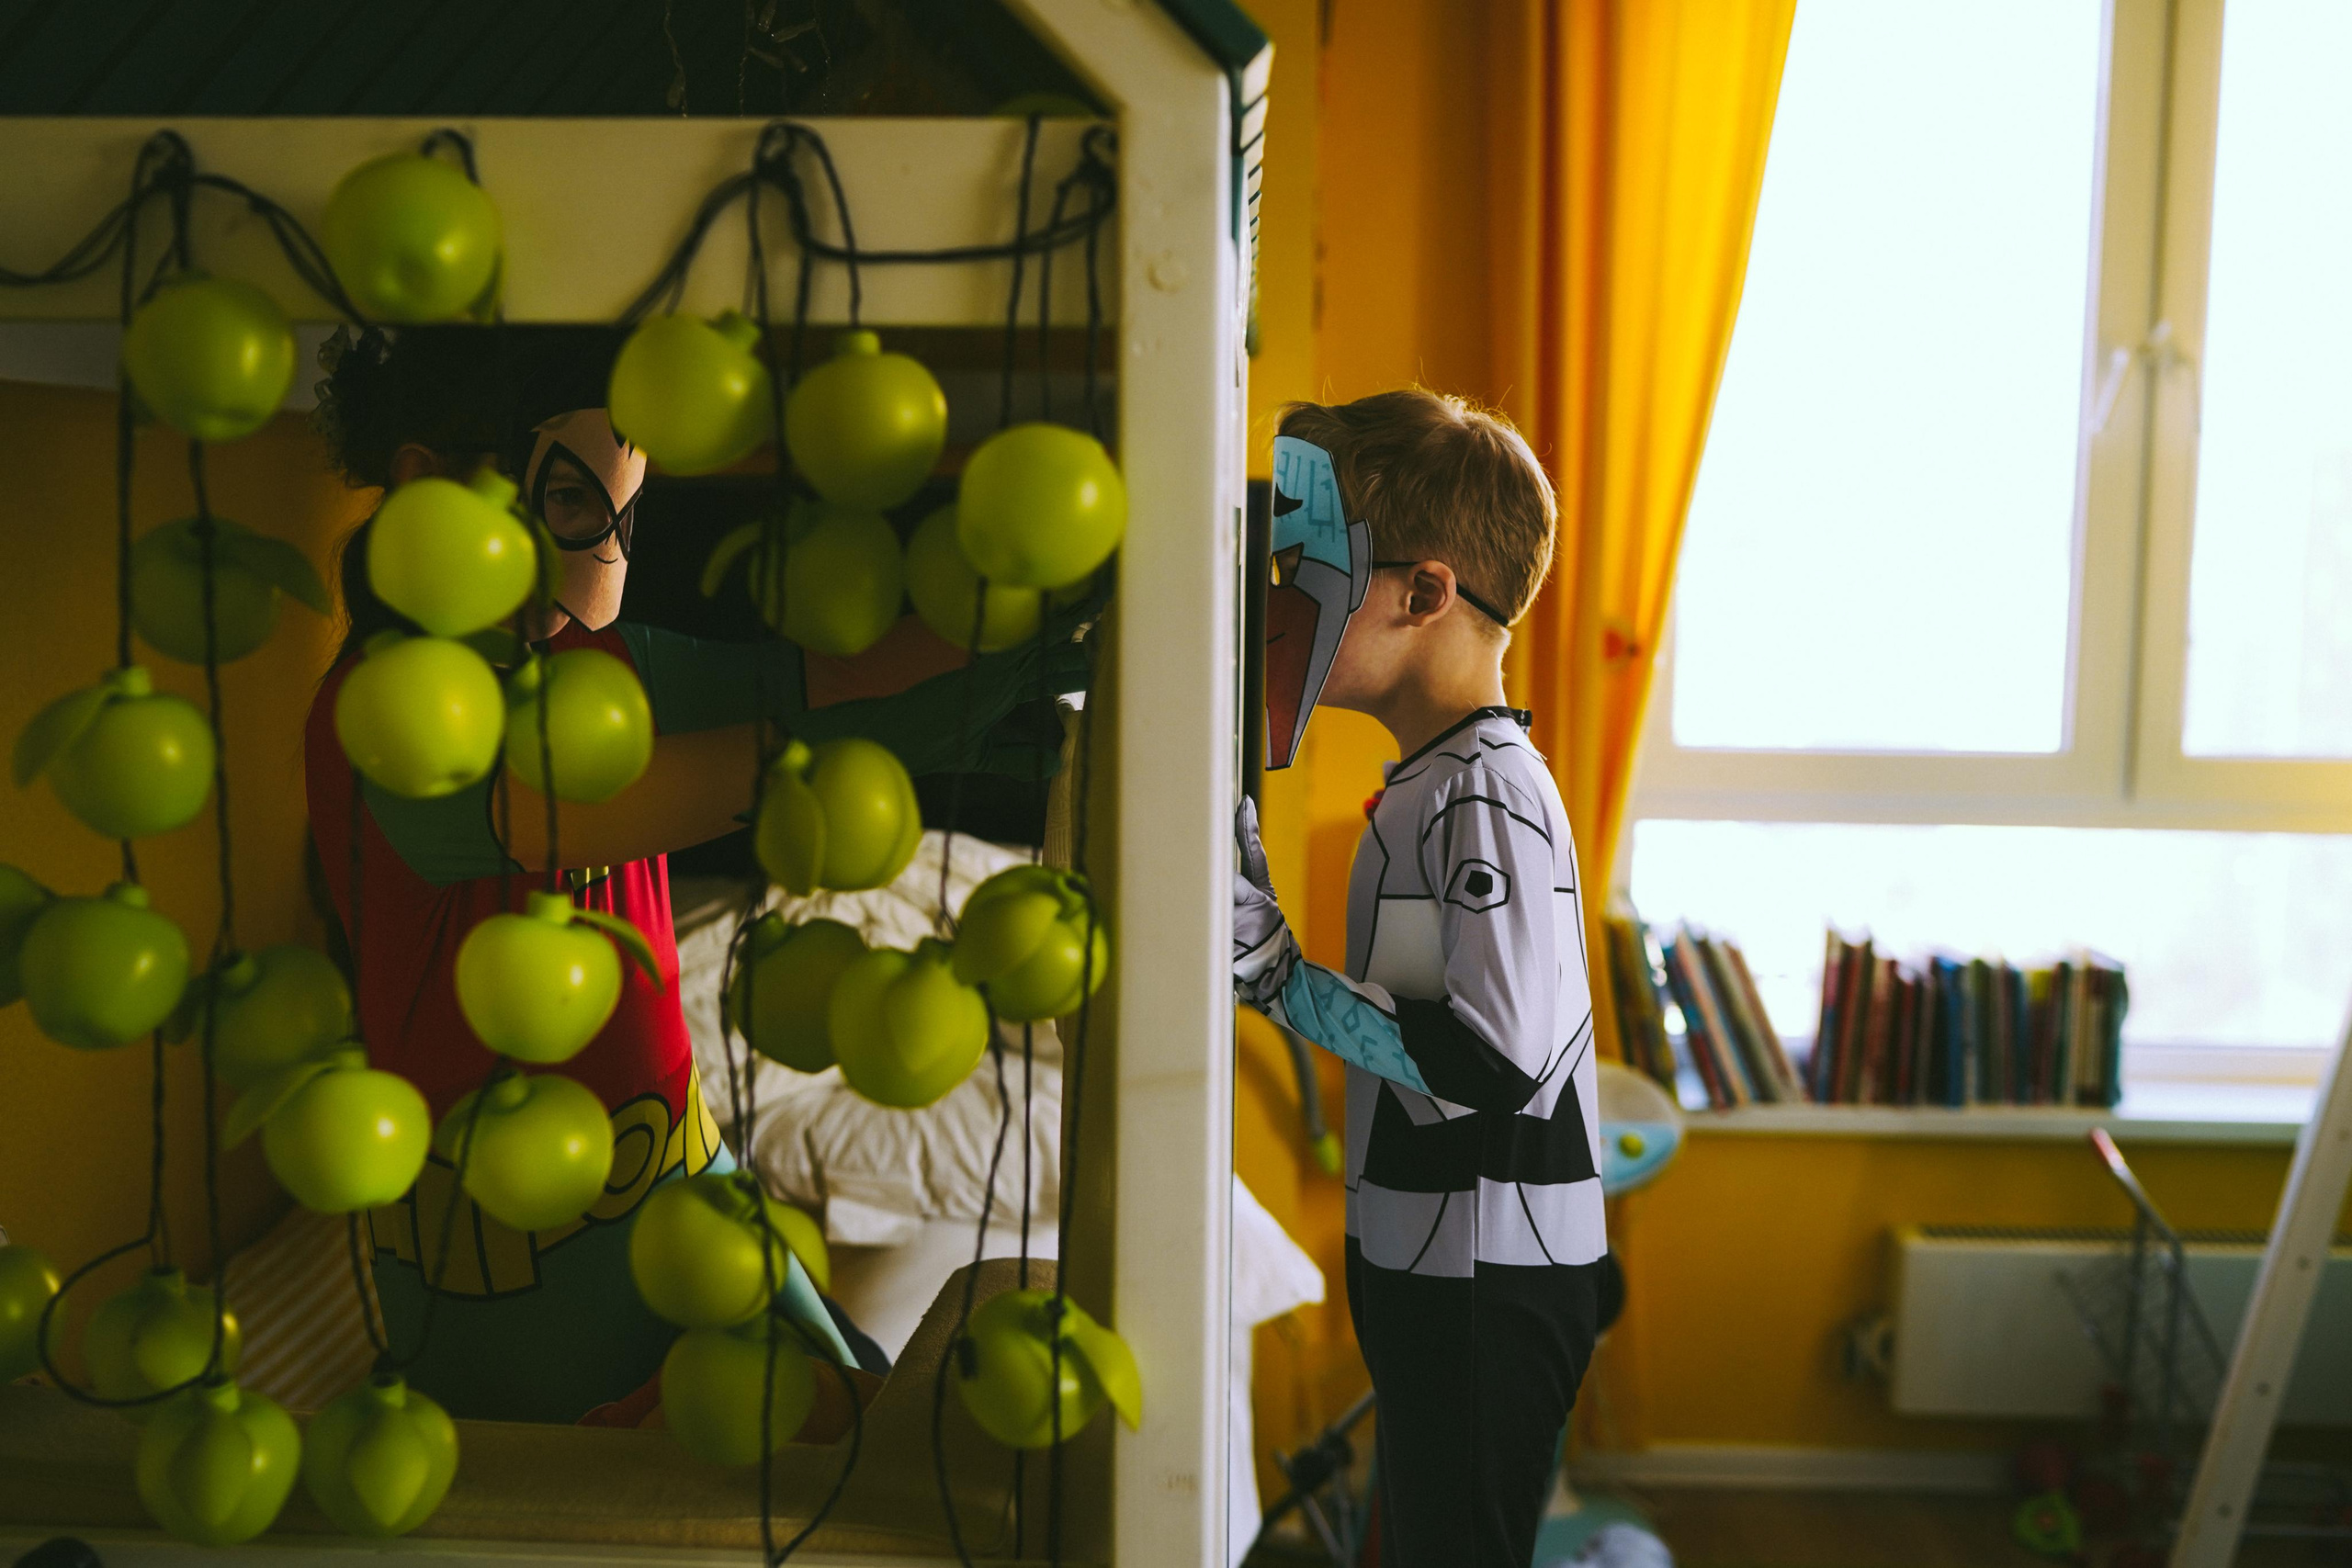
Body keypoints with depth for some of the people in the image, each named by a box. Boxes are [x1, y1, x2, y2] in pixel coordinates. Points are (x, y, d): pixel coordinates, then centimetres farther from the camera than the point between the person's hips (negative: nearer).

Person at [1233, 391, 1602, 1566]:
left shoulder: (1488, 795, -20)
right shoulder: (1429, 785, 10)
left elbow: (1499, 1064, -26)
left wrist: (1281, 977, -21)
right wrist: (1257, 903, 6)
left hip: (1491, 1290, -10)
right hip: (1427, 1263, 10)